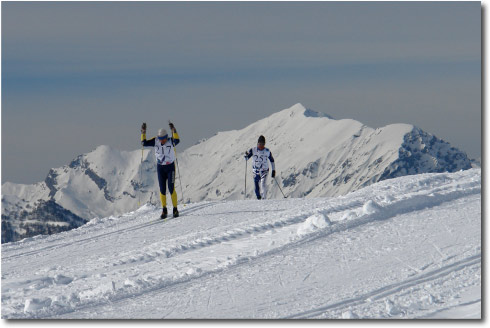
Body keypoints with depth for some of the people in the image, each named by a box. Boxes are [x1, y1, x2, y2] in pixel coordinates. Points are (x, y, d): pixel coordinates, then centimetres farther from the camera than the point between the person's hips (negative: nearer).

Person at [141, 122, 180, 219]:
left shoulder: (171, 141, -16)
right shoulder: (155, 141, -6)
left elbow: (177, 140, -38)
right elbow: (144, 143, -8)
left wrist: (173, 130, -48)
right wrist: (143, 132, -19)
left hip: (170, 167, -3)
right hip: (160, 167, 3)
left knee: (171, 189, -7)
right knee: (162, 189, 3)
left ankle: (175, 209, 3)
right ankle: (164, 210, 11)